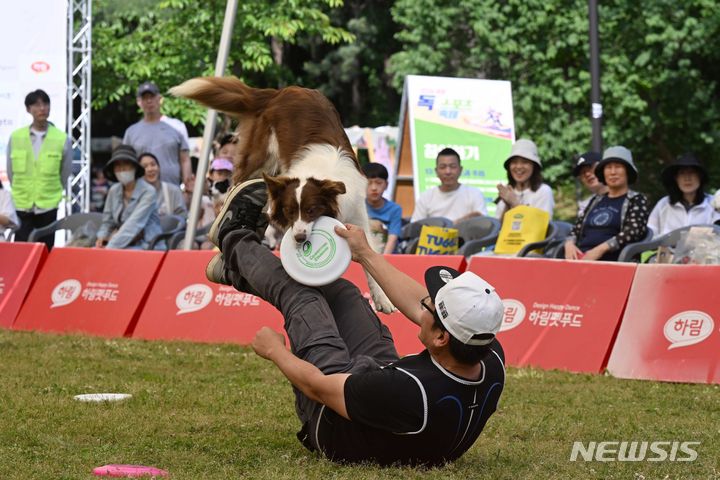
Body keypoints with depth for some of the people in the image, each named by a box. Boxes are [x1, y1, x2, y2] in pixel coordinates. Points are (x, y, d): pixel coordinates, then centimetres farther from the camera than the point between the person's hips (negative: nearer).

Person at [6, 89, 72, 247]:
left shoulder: (62, 139, -6)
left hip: (48, 206, -1)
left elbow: (65, 174, 7)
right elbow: (11, 171, 10)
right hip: (21, 206, 1)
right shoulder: (16, 137, -2)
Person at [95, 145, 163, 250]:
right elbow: (107, 221, 18)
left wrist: (110, 248, -30)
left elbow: (134, 224, -21)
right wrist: (102, 237, -6)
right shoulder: (114, 191, 8)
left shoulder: (148, 192, -11)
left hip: (147, 247, -6)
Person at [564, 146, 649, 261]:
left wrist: (601, 249, -16)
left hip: (610, 259, -5)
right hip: (581, 258, 5)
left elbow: (634, 231, -6)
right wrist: (569, 243, -1)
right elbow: (576, 229, 24)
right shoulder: (595, 201, 26)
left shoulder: (636, 200, 9)